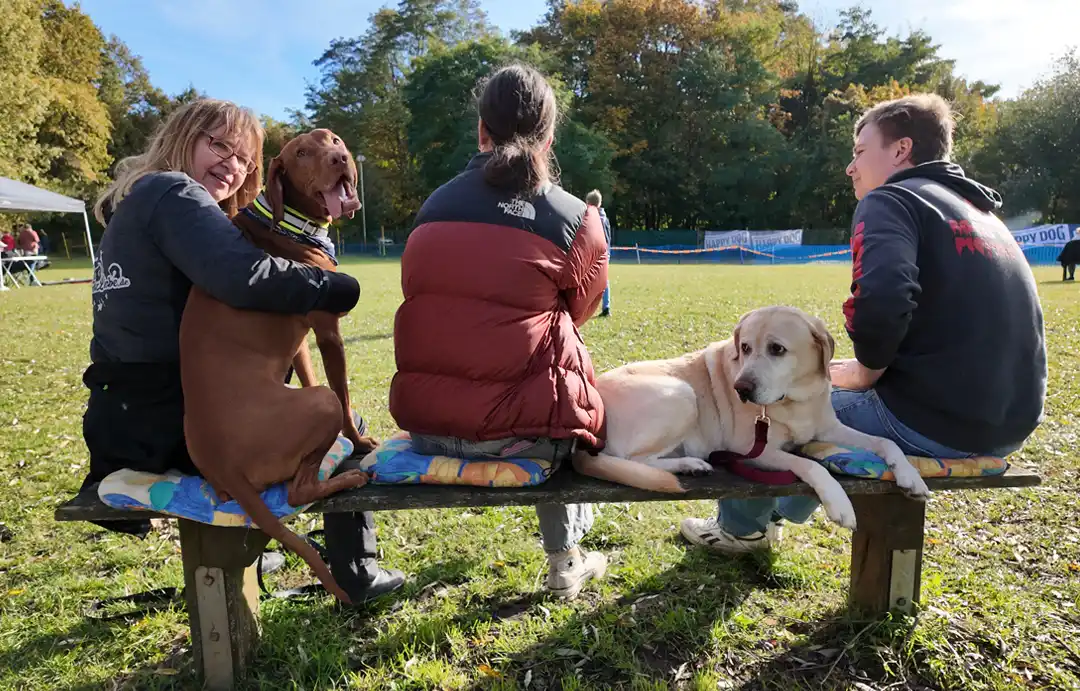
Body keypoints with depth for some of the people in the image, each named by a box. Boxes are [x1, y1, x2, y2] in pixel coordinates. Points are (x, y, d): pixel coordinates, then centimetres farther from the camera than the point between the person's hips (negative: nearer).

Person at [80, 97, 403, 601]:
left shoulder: (132, 206, 19)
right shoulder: (174, 194, -14)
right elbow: (246, 277, -34)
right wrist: (339, 289, -19)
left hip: (130, 418, 10)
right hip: (174, 423, -10)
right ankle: (353, 575, 24)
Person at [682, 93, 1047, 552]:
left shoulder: (890, 200, -8)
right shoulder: (983, 214, 18)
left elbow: (882, 300, -28)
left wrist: (866, 369, -9)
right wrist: (876, 365, 16)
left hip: (932, 421, -8)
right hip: (1006, 425, 9)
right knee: (828, 385, 31)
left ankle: (741, 526, 33)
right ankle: (783, 512, 44)